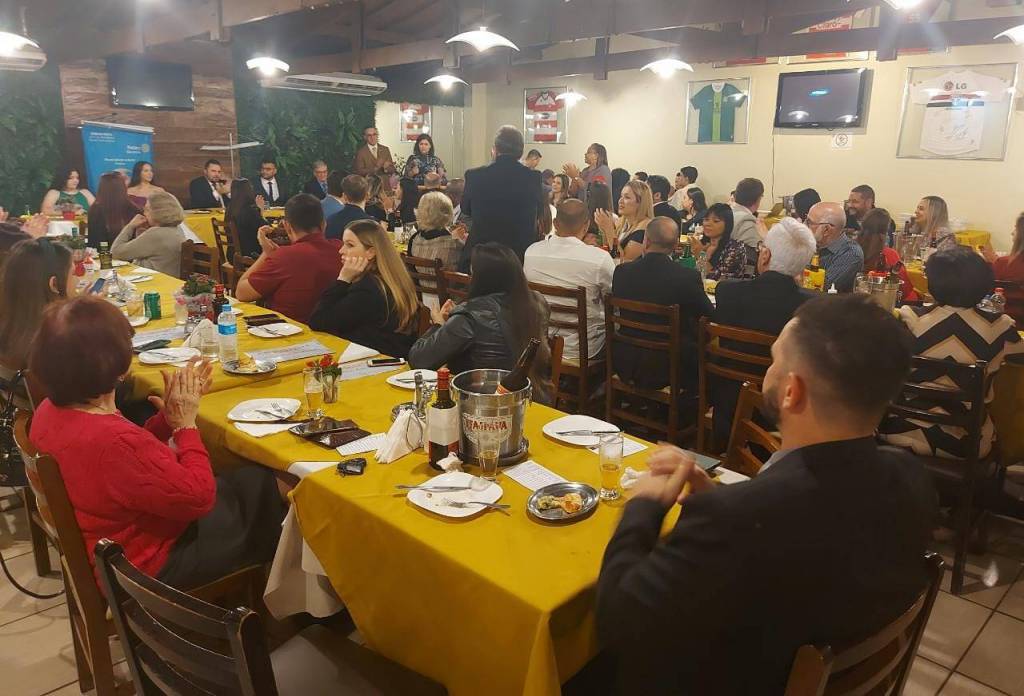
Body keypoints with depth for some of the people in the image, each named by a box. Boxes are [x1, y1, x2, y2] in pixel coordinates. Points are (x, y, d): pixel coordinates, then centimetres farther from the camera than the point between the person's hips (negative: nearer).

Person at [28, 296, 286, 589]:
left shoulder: (50, 411, -8)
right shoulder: (113, 441, -38)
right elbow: (200, 497, -26)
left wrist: (169, 416, -6)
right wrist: (186, 423, -17)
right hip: (143, 571, -8)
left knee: (246, 479, 18)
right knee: (258, 485, 10)